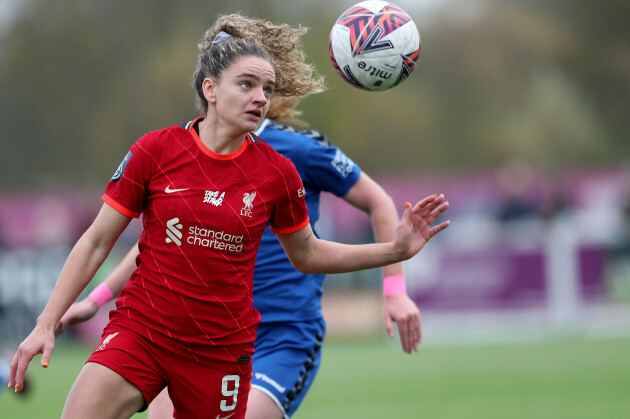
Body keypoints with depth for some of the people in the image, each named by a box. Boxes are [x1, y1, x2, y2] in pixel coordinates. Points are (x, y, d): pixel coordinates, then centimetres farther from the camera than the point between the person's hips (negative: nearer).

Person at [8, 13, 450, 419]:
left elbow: (307, 255, 16)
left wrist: (396, 249, 5)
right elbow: (96, 242, 1)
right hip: (140, 330, -2)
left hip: (221, 347, 2)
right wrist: (47, 324, -3)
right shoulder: (156, 150, -5)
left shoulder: (277, 172, 0)